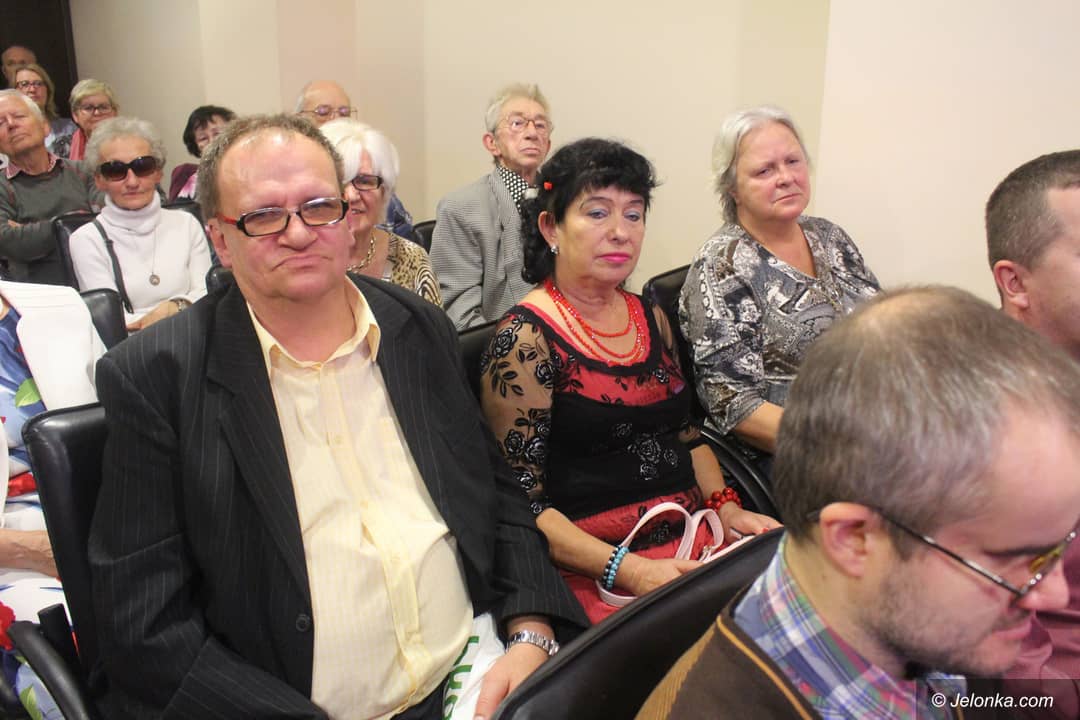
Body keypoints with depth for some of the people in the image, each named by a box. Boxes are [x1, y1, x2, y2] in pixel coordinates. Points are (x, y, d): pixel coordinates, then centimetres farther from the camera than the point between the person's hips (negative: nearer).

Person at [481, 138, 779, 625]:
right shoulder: (526, 338, -10)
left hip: (695, 535, 7)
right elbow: (523, 500, -12)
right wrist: (628, 571, -21)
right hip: (592, 563, -7)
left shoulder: (651, 319, 12)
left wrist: (726, 508, 5)